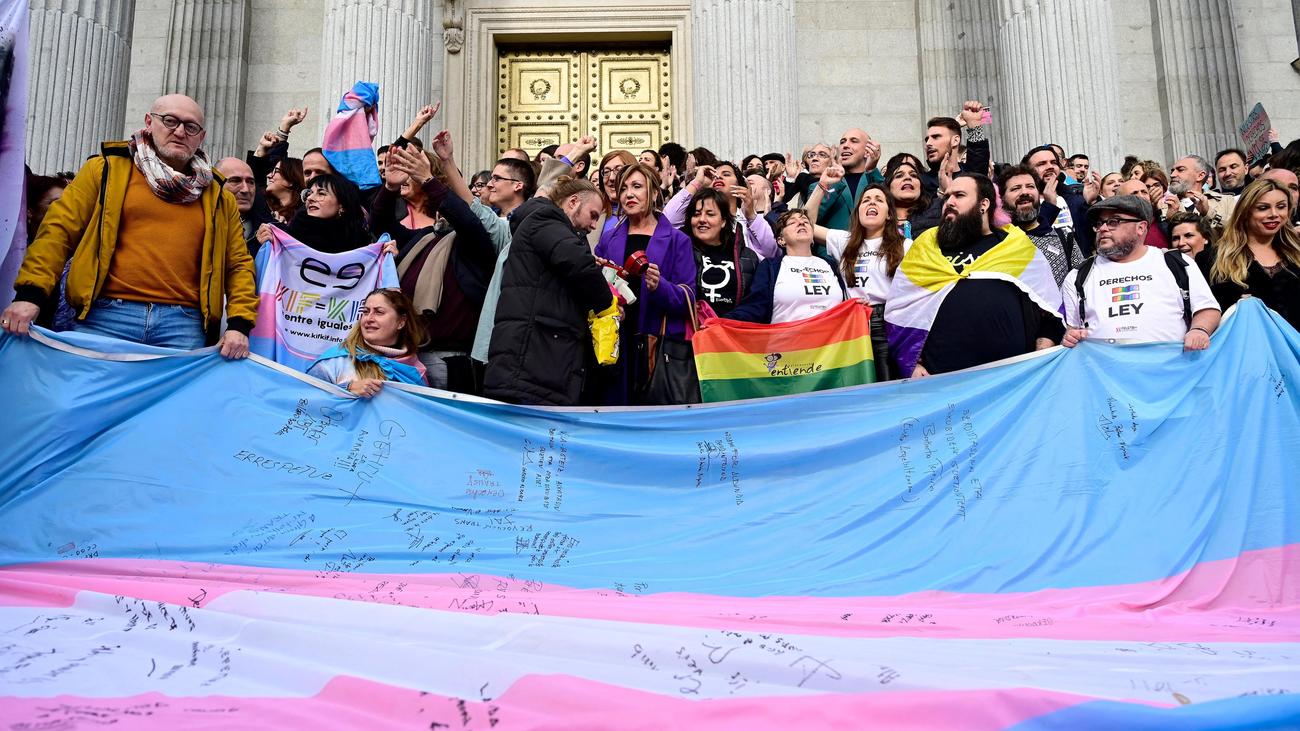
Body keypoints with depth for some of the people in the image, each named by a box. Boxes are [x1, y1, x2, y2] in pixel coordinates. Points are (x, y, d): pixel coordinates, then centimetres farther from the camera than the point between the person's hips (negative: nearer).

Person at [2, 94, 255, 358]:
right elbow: (59, 229, 5)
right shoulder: (108, 169, 12)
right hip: (107, 318, -1)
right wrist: (30, 293, -8)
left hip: (183, 327, 1)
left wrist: (239, 324, 0)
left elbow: (238, 263, 15)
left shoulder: (218, 196, 17)